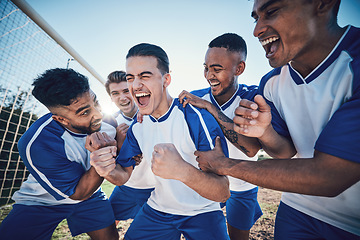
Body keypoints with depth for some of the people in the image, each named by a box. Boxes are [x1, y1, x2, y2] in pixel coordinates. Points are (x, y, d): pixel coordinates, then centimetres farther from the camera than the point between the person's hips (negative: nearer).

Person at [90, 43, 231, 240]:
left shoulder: (197, 118, -26)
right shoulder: (137, 127, -6)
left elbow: (223, 192, -28)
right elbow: (123, 175, 0)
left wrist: (183, 171, -48)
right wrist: (108, 171, -23)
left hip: (201, 212, -3)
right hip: (157, 210, 4)